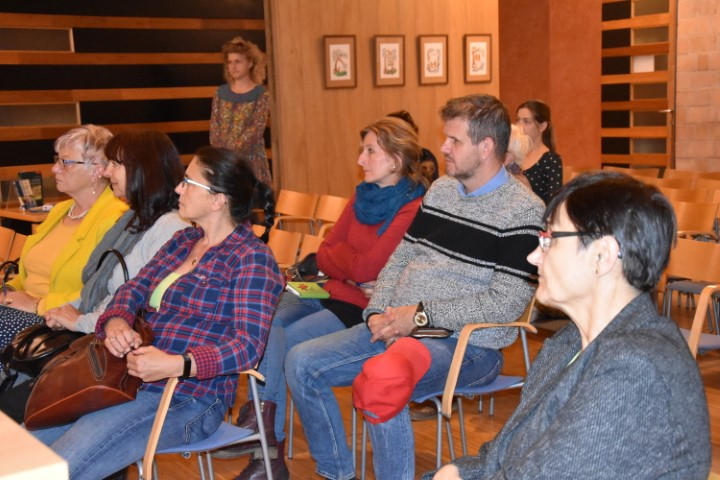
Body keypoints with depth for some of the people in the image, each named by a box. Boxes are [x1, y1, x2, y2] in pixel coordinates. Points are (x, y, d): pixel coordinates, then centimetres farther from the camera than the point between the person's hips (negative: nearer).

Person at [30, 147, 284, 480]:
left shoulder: (252, 260, -9)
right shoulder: (184, 240, 16)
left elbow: (248, 346, -18)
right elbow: (134, 288, 16)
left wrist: (177, 364, -32)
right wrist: (116, 320, -9)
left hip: (188, 398, -8)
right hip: (129, 379, 8)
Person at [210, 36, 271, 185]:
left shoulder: (261, 94, -2)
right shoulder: (221, 92, 11)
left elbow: (256, 129, -12)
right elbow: (214, 126, 5)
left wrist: (231, 152, -19)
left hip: (250, 159, -3)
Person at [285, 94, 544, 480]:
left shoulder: (522, 212, -11)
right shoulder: (440, 189, 14)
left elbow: (505, 304, -17)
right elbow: (399, 260, 17)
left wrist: (422, 314, -17)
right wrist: (378, 313, -1)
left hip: (466, 345, -8)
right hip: (397, 328, 8)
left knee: (379, 383, -36)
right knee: (301, 363, -3)